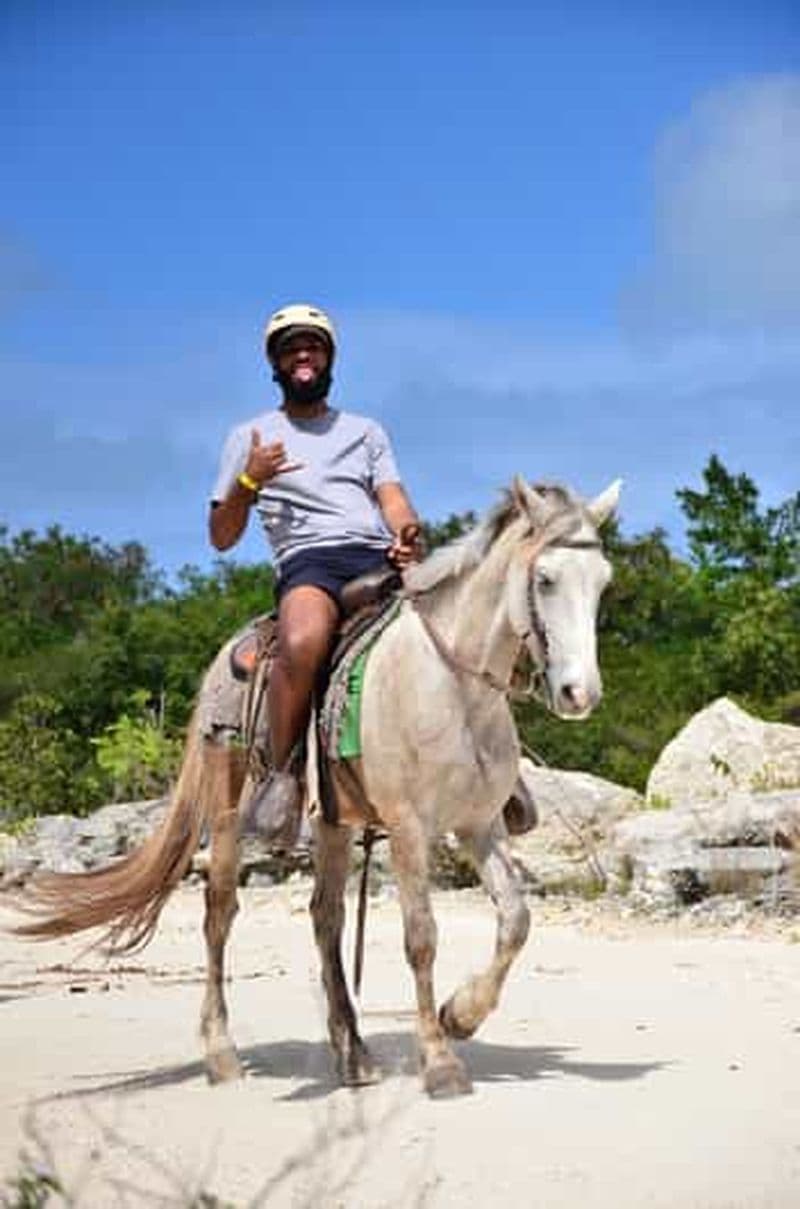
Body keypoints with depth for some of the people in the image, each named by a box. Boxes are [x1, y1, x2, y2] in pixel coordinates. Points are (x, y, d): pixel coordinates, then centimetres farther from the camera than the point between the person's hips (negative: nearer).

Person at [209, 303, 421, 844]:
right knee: (303, 645, -39)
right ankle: (283, 775, -22)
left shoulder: (366, 431, 29)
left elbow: (394, 500, 13)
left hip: (380, 557, 3)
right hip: (309, 560, -3)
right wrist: (248, 483, -3)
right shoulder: (251, 438, 21)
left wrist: (407, 533, -11)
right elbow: (222, 538, 16)